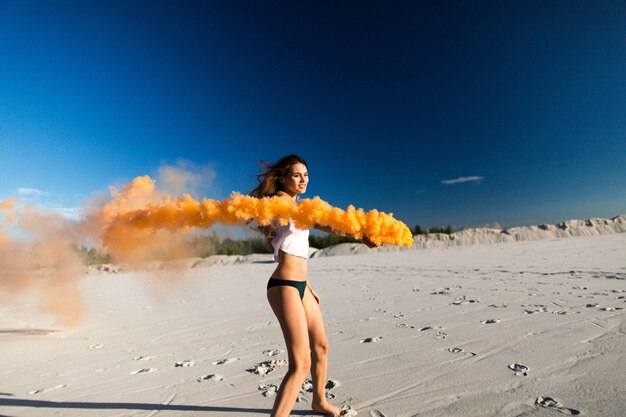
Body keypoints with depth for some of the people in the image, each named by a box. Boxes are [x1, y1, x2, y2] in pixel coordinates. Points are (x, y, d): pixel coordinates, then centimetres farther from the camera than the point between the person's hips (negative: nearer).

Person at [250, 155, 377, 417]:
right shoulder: (280, 199, -8)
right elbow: (320, 222, -27)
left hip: (300, 285, 10)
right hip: (284, 286, -10)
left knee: (321, 346, 22)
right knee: (301, 363, -14)